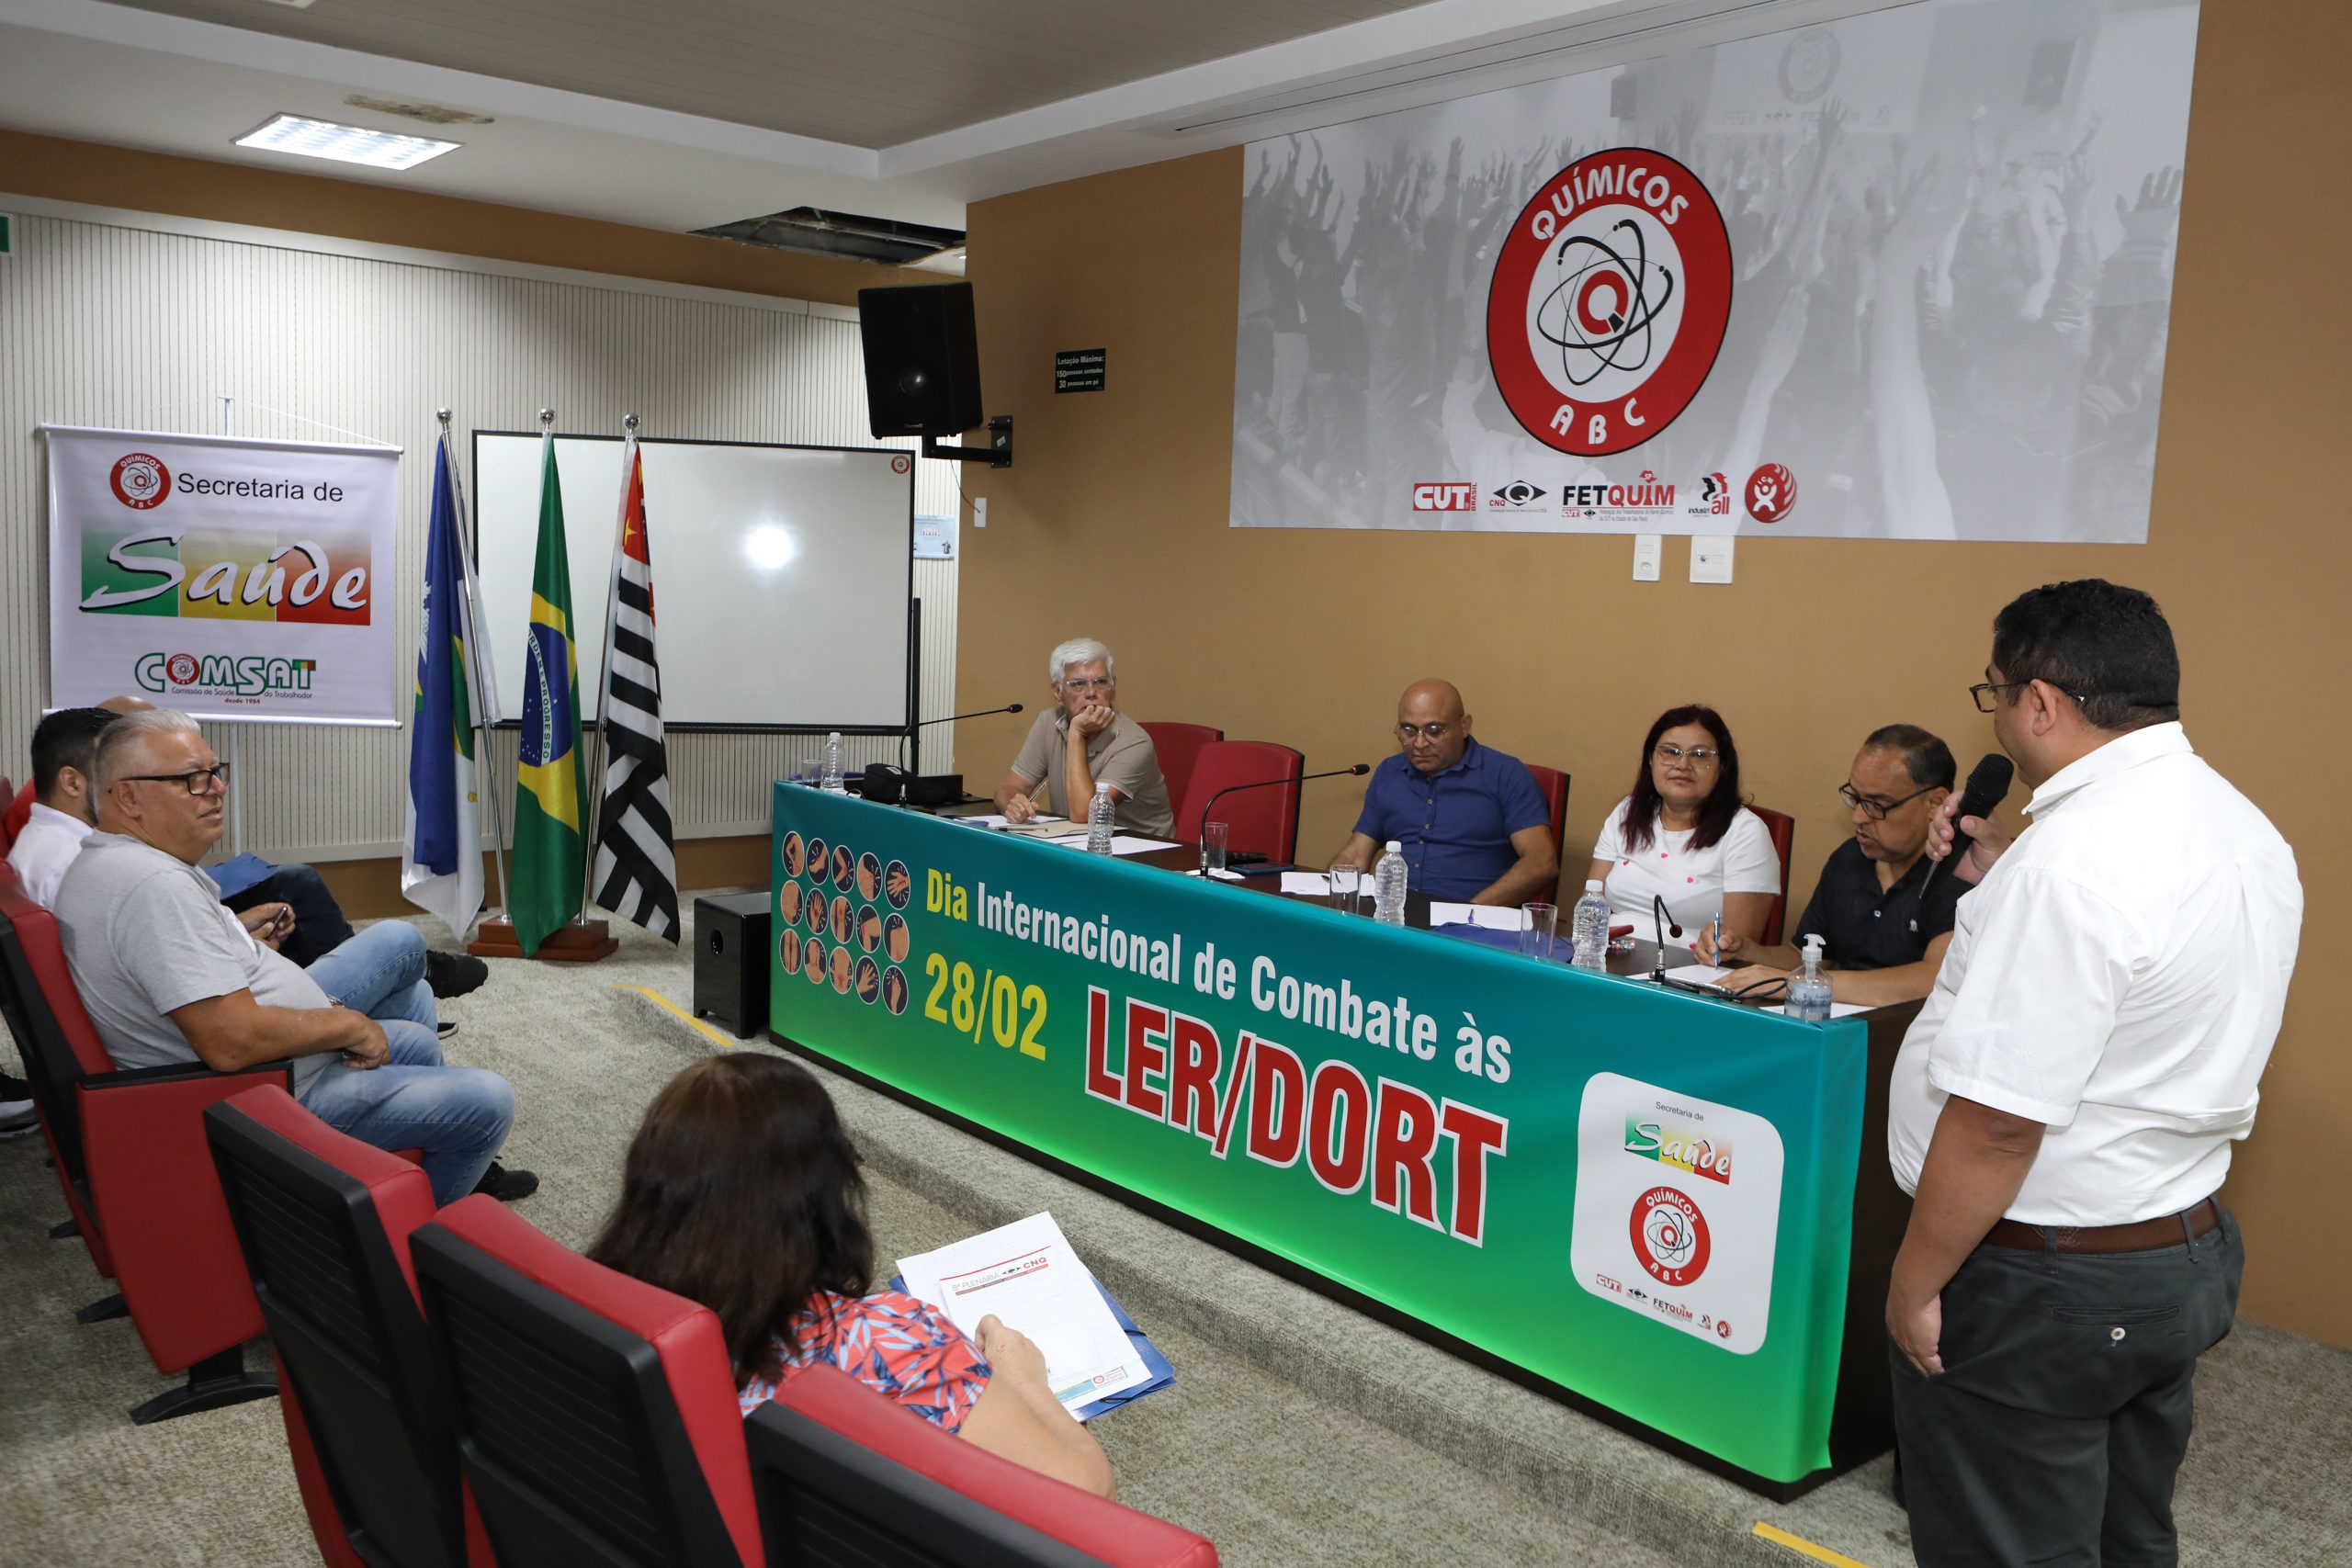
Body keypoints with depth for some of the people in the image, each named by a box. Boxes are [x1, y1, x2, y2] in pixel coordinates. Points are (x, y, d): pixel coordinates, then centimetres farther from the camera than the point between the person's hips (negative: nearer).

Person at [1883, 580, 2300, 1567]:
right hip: (2188, 1254, 9)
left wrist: (1914, 1279, -15)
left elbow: (1998, 1119, -27)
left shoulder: (2070, 863, -26)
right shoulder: (2243, 830, 5)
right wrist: (2004, 884, 12)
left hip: (2042, 1286, -9)